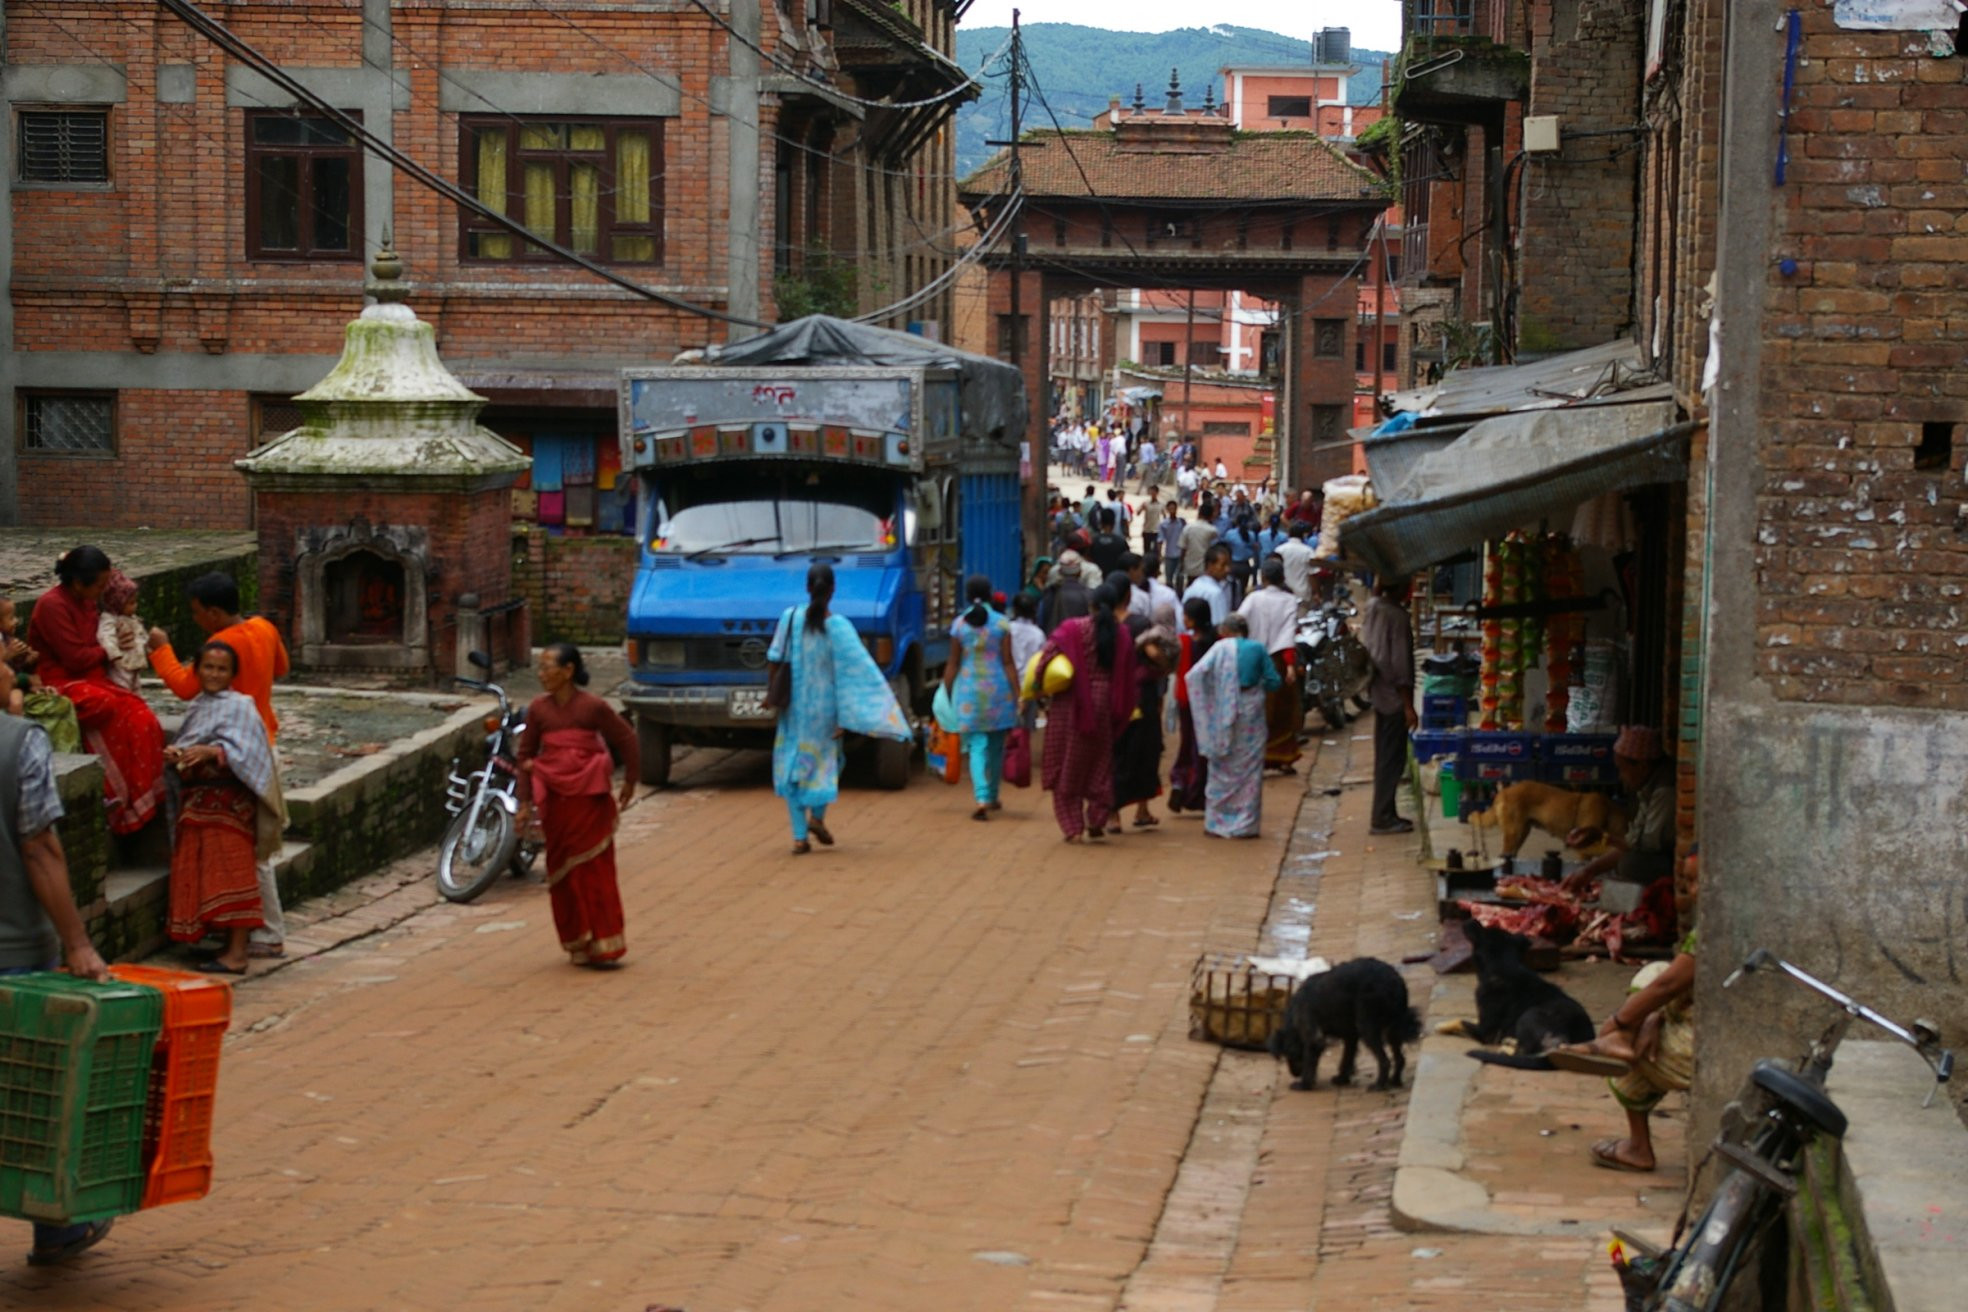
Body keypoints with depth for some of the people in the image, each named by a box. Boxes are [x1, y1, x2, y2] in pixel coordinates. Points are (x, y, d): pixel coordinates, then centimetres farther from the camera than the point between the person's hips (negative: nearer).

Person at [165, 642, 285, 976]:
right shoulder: (195, 707, 15)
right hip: (196, 799, 8)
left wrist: (211, 752, -32)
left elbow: (240, 751, -17)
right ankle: (230, 944, 15)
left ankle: (237, 952, -7)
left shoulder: (239, 706, -6)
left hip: (228, 800, -8)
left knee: (230, 871, -8)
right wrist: (175, 753, -4)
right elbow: (187, 745, 18)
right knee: (200, 873, 8)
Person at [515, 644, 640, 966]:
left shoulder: (593, 707, -8)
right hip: (555, 800, 3)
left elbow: (627, 740, 2)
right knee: (563, 873, 7)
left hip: (590, 798, -3)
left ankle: (603, 946, 4)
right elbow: (526, 755, 7)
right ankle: (578, 945, 18)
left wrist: (630, 782, 8)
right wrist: (525, 803, 5)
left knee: (594, 868, -1)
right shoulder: (539, 708, 0)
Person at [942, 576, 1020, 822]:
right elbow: (1008, 662, -4)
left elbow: (952, 664, 1)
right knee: (996, 746, 16)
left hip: (968, 690, 0)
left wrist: (947, 694, 9)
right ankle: (992, 797, 27)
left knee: (977, 746, -1)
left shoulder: (959, 624, -1)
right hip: (998, 689, 0)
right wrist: (1017, 694, -1)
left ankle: (982, 799, -18)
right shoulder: (1001, 623, -3)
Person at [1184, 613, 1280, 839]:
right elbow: (1273, 681, 0)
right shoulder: (1258, 650, 0)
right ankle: (1246, 823, 7)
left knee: (1222, 769, 11)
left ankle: (1217, 821, 13)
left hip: (1224, 713, 0)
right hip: (1251, 713, 1)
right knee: (1249, 768, 7)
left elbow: (1195, 674, -14)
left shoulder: (1221, 648, -3)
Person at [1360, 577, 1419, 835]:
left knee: (1386, 757, 15)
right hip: (1393, 696, -9)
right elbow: (1400, 664, -19)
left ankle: (1384, 814, 21)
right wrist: (1408, 706, -16)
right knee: (1392, 758, -3)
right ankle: (1382, 818, -1)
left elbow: (1366, 648, 14)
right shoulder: (1397, 615, -18)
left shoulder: (1373, 609, 7)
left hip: (1378, 692, 9)